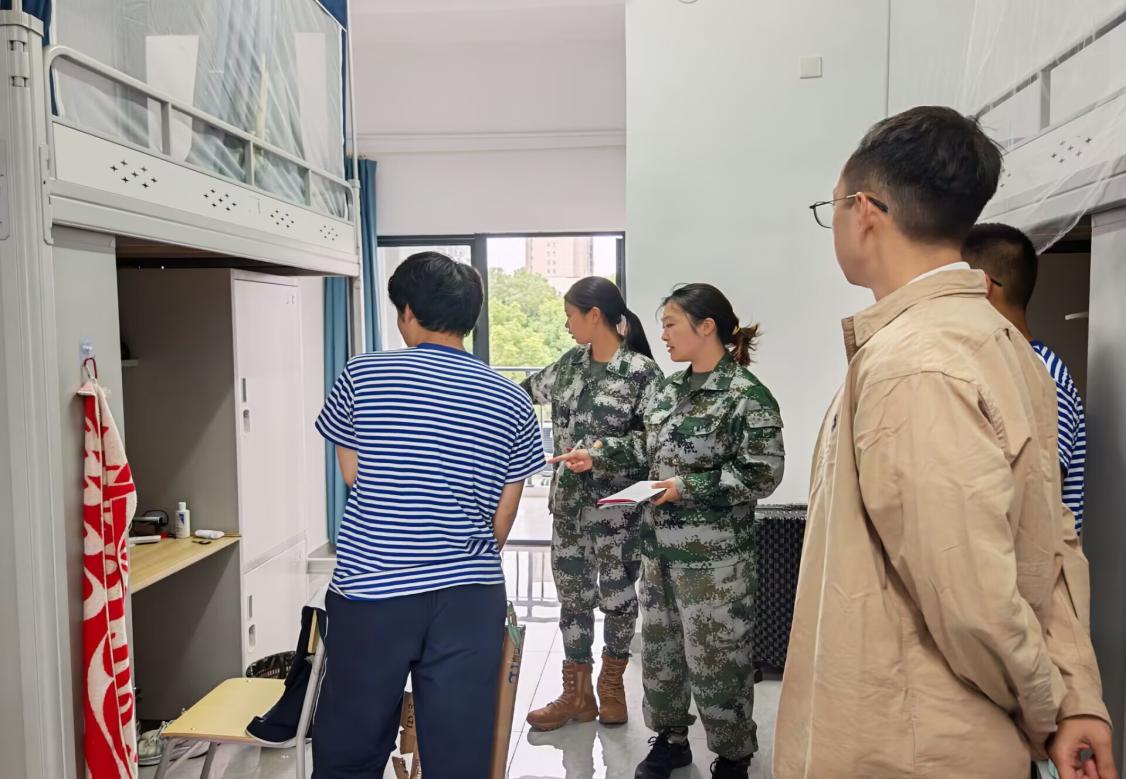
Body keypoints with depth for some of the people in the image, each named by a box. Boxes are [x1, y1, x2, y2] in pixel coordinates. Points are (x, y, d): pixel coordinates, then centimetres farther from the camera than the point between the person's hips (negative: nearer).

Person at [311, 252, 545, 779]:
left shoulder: (362, 375, -3)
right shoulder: (512, 402, 3)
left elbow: (353, 475, 7)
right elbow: (502, 520, 6)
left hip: (370, 592, -1)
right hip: (470, 599, 2)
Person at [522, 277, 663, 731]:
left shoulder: (642, 371, -12)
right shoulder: (571, 363, 6)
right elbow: (529, 391, 21)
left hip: (616, 506, -5)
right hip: (569, 503, 5)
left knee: (616, 596, 9)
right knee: (572, 594, 11)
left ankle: (611, 684, 33)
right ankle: (577, 694, 25)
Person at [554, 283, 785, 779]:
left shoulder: (747, 395, -15)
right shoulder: (670, 389, 8)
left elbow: (761, 475, -18)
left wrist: (687, 488, -21)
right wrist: (596, 456, 8)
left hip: (712, 554, -7)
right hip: (660, 544, 8)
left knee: (714, 658, 5)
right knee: (659, 647, 17)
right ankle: (670, 738, 37)